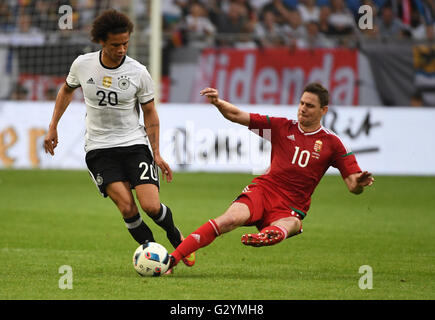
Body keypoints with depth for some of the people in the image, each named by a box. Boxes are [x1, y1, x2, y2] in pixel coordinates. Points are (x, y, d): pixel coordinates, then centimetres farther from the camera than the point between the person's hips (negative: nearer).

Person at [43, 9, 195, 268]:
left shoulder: (139, 72, -8)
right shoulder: (83, 65, -4)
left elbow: (150, 113, 3)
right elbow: (67, 90, 17)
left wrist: (157, 154, 0)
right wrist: (53, 128, 14)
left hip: (135, 143, -1)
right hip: (99, 148, 1)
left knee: (151, 207, -14)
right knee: (127, 208, -17)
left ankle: (176, 237, 18)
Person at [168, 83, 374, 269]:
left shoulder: (331, 143, 6)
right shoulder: (282, 127, 10)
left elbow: (353, 186, 3)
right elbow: (237, 116, 8)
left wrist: (360, 183, -22)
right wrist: (217, 102, -11)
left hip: (291, 209, 0)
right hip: (262, 191, 0)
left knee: (284, 227, -38)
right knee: (232, 218, -29)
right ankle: (173, 258, -35)